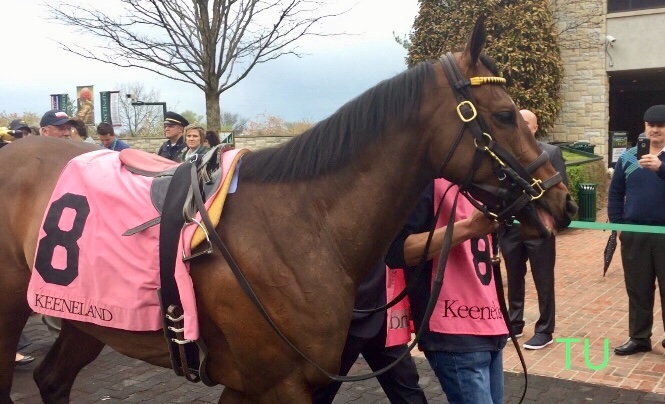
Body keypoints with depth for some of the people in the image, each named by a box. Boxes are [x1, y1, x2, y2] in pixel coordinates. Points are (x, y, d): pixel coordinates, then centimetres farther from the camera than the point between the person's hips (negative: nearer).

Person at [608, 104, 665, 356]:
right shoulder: (628, 158, 7)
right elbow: (615, 193, 11)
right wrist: (617, 224, 4)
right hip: (633, 234, 3)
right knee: (637, 289, 11)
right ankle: (639, 337, 23)